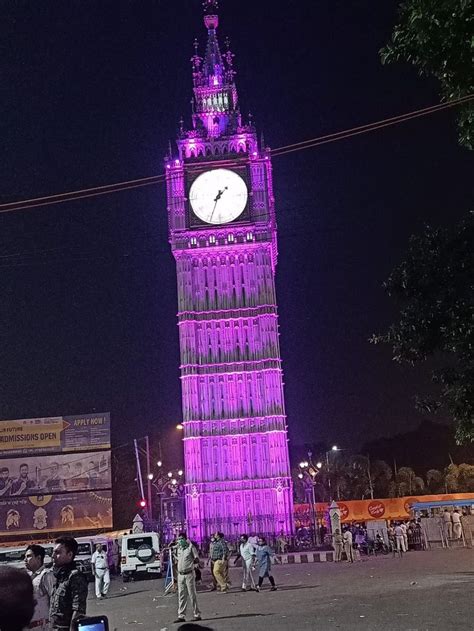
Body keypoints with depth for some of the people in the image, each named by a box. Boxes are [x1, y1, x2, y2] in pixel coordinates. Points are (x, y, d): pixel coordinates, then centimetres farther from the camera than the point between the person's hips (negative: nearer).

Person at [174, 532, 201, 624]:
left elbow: (197, 560, -5)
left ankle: (197, 615, 5)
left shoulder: (190, 547, -6)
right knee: (181, 596, 6)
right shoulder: (179, 549, 11)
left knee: (192, 595, -2)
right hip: (180, 574, 6)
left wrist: (194, 561, -21)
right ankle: (181, 616, 9)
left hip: (189, 574, -6)